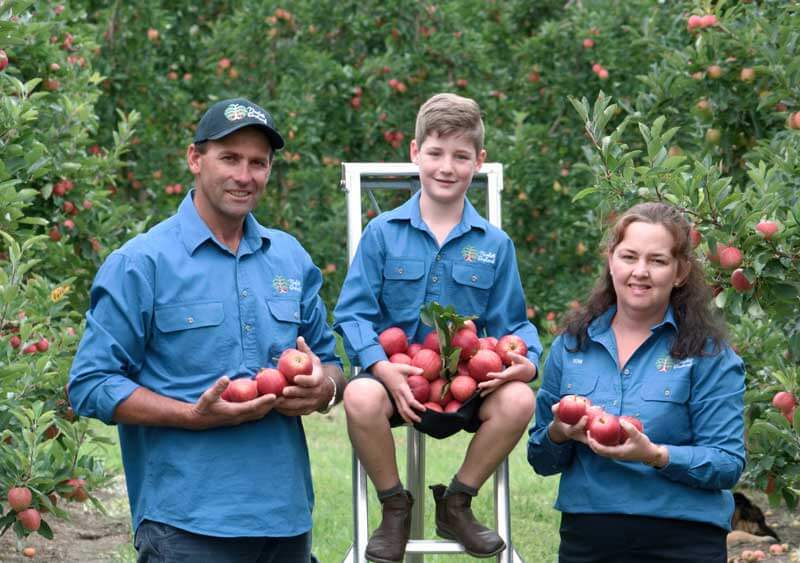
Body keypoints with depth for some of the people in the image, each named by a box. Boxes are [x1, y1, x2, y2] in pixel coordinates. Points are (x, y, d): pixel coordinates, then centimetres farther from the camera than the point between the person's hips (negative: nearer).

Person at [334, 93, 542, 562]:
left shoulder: (494, 244, 6)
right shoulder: (383, 232, 1)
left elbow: (510, 325, 8)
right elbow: (354, 312, -2)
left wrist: (528, 361, -15)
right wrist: (382, 368, -20)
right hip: (396, 377, -2)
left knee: (519, 399, -30)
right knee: (361, 397, -36)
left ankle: (457, 503, -2)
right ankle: (395, 507, -6)